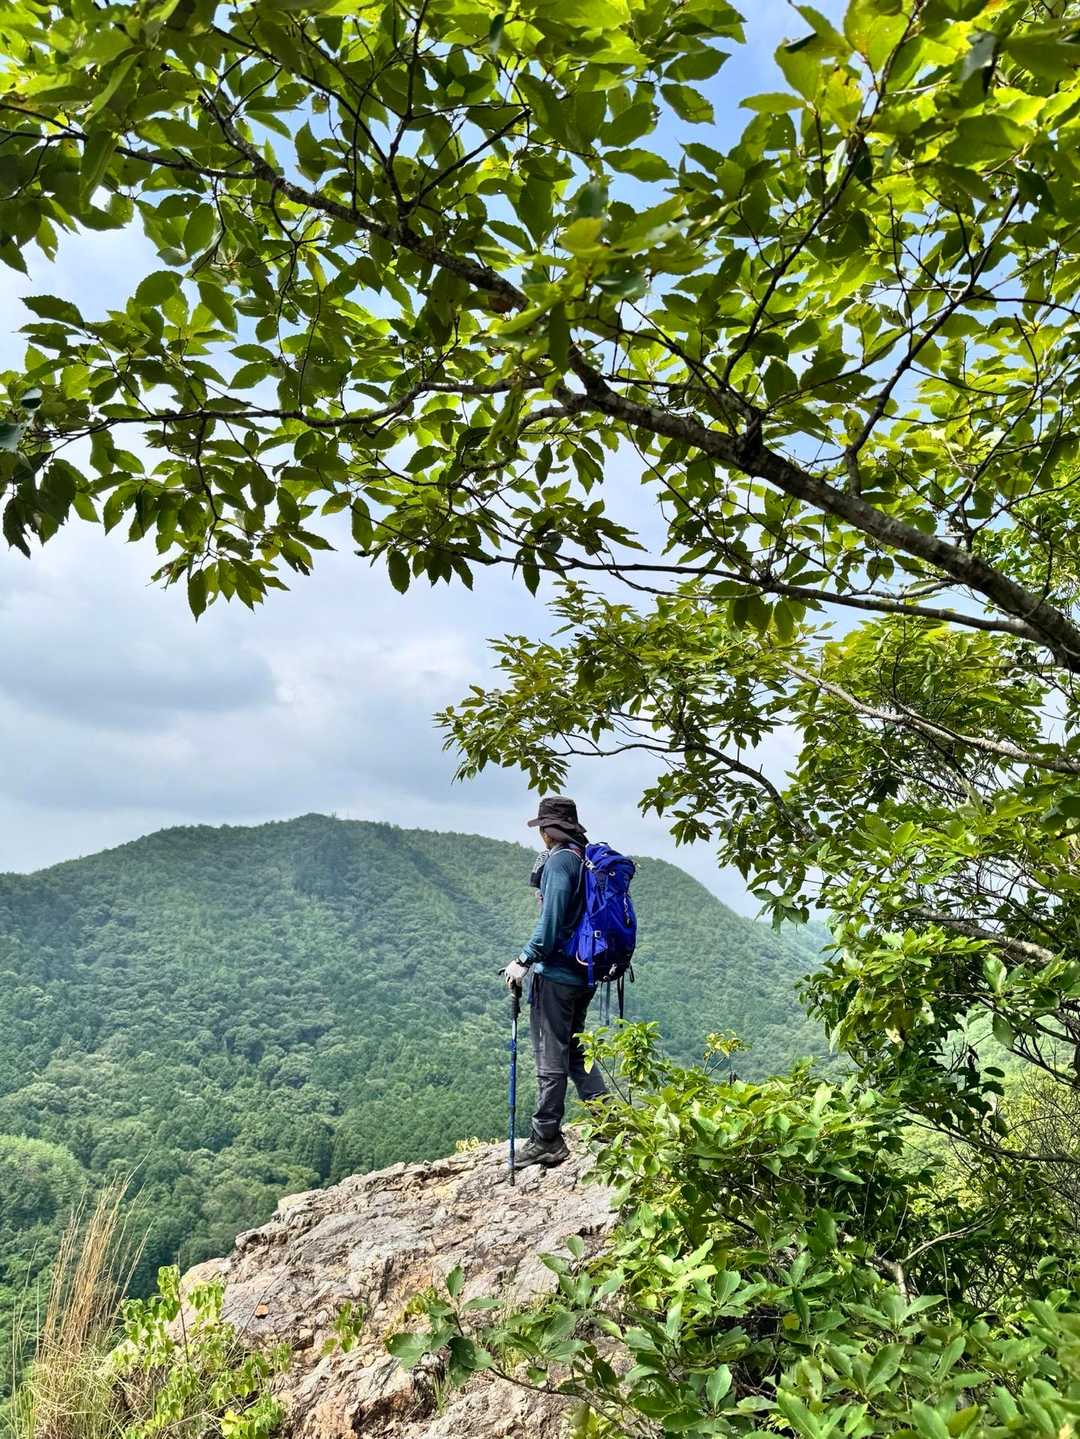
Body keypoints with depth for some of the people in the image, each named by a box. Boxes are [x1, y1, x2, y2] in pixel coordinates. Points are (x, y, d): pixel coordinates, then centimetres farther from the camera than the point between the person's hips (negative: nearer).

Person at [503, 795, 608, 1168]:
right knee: (573, 1049, 20)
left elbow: (551, 919, -21)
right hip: (584, 972, 9)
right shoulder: (589, 859, 12)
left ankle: (546, 1140, 8)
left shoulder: (559, 860, -14)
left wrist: (525, 960, -16)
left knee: (550, 1056, 0)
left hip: (554, 971, -9)